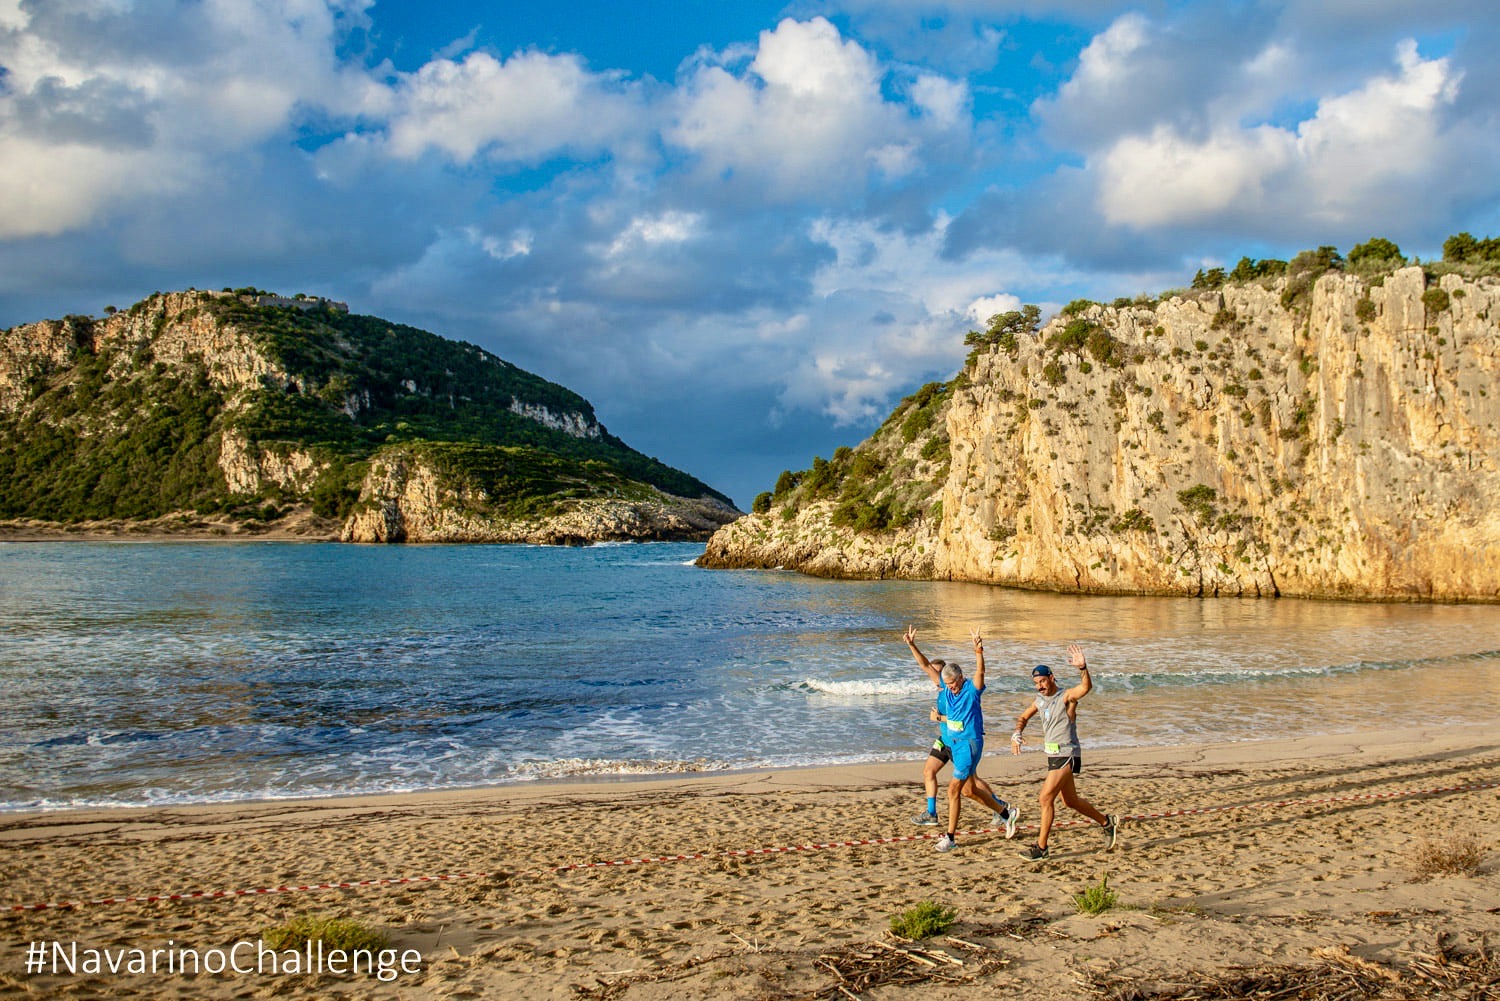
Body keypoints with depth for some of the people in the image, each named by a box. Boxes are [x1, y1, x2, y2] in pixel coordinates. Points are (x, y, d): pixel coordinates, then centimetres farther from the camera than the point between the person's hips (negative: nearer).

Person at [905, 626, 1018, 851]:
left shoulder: (972, 689, -12)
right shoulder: (945, 687, 4)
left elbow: (980, 671, -30)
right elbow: (926, 666, 4)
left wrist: (979, 651, -48)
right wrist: (912, 645, -4)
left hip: (969, 744, -8)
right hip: (953, 744, 8)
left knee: (954, 789, -11)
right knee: (969, 790, 18)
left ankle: (950, 837, -4)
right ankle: (1006, 812, 37)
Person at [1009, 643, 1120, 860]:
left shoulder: (1066, 696, -14)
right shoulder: (1040, 700, 9)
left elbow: (1087, 687, -34)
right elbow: (1023, 717, 24)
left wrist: (1082, 667, -54)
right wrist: (1017, 733, 3)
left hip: (1067, 757, -9)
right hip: (1053, 757, 9)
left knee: (1046, 798, -13)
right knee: (1071, 801, 18)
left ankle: (1041, 847, -6)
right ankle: (1107, 822, 39)